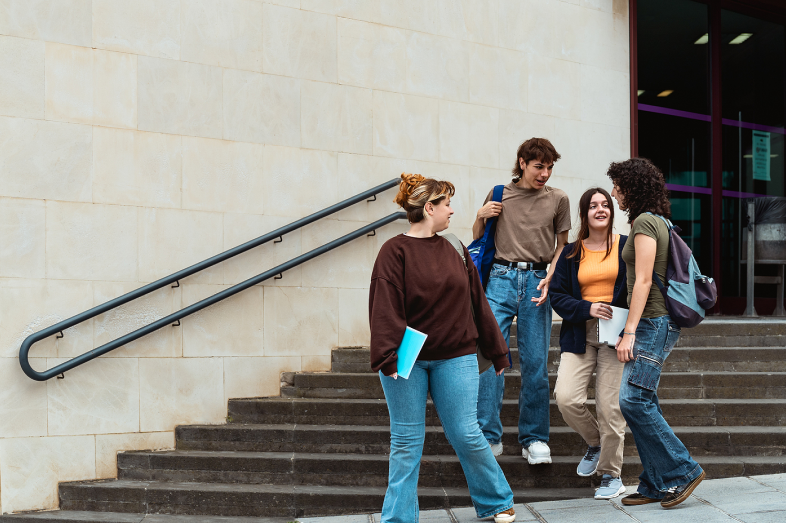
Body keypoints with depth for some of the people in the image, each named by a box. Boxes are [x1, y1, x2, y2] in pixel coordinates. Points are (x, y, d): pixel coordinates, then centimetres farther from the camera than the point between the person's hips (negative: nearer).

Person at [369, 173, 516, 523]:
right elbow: (385, 307, -13)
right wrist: (388, 356, -23)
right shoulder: (395, 252, -5)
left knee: (466, 435, 2)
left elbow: (477, 301, 14)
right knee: (406, 441, 3)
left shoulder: (455, 251, 10)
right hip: (407, 360, -3)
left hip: (454, 358, 3)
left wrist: (496, 351, 17)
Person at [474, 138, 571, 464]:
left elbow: (562, 245, 12)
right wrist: (482, 216, -1)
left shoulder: (558, 199, 9)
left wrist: (550, 277, -4)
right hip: (502, 277, 0)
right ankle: (489, 436, -5)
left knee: (535, 362, -1)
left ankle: (534, 438, 8)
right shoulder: (499, 195, 10)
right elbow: (478, 237, 20)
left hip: (537, 281, 0)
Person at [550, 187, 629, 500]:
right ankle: (595, 443, 18)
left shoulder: (626, 247, 3)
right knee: (566, 398, -13)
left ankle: (612, 475, 11)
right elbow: (558, 295, 7)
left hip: (615, 334, -2)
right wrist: (587, 308, -11)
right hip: (579, 335, 2)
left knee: (609, 405, -5)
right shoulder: (571, 253, 10)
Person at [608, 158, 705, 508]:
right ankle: (656, 485, 8)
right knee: (642, 403, 7)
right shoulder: (658, 222, 19)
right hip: (656, 323, 10)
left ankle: (681, 472, -8)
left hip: (652, 322, -10)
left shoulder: (644, 222, -11)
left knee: (633, 400, -13)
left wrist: (630, 331, -18)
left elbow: (643, 281, -17)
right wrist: (630, 330, 22)